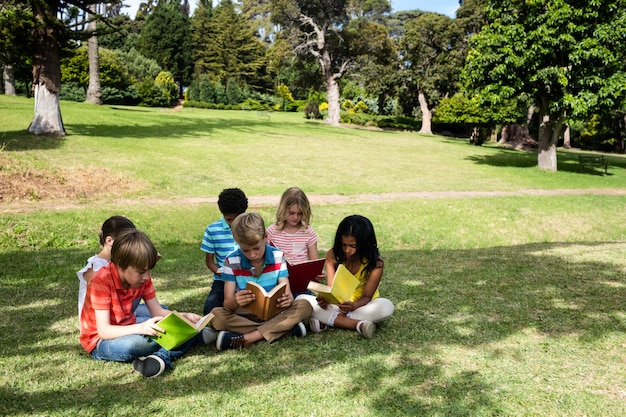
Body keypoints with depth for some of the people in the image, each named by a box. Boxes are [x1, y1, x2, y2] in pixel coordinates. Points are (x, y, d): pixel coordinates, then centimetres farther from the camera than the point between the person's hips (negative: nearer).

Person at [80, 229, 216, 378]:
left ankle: (162, 357, -33)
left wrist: (185, 316, -19)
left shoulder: (142, 278, -4)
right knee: (132, 344, -38)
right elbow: (104, 331, -28)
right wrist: (140, 328, -43)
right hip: (100, 342, -7)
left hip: (128, 331, 7)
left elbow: (158, 312, 0)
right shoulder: (101, 282, -24)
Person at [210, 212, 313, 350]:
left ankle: (245, 339, -29)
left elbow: (287, 293, -6)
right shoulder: (231, 261, -9)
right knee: (216, 315, -30)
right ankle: (285, 329, -29)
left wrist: (288, 299, -32)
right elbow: (227, 303, -11)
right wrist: (235, 302, -37)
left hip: (274, 312, 1)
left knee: (304, 306, -24)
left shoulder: (278, 257, -5)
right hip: (243, 315, -1)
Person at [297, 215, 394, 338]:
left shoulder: (375, 263, -16)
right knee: (301, 299, -23)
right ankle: (358, 324, -33)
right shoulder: (332, 255, -9)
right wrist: (325, 298, -37)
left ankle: (325, 321, -30)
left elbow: (366, 296, -18)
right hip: (337, 305, 2)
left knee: (386, 307, -36)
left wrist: (353, 306, -41)